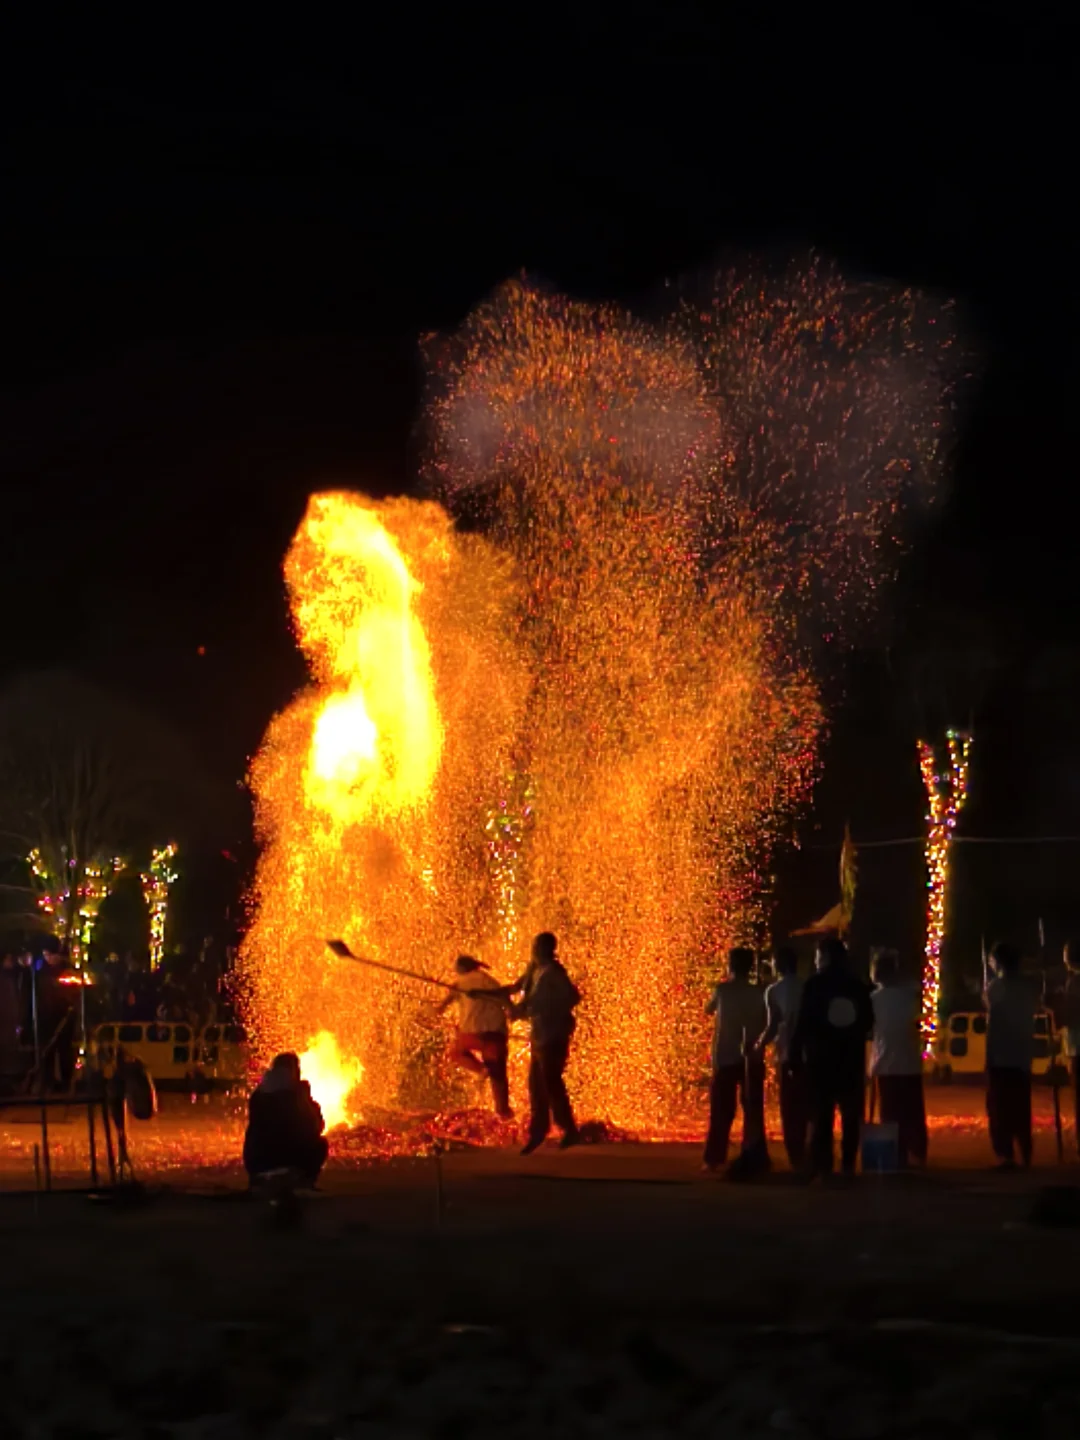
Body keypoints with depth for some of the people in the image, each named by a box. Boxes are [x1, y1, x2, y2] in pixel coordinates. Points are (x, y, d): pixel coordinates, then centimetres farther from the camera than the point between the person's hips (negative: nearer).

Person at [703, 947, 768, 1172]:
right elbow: (765, 1025, 1)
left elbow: (708, 1010, 14)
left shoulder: (722, 990, -4)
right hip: (751, 1058, 1)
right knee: (752, 1108, 7)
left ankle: (715, 1158, -1)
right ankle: (754, 1157, 4)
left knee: (722, 1110, 4)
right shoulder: (759, 993, -1)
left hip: (725, 1057, -1)